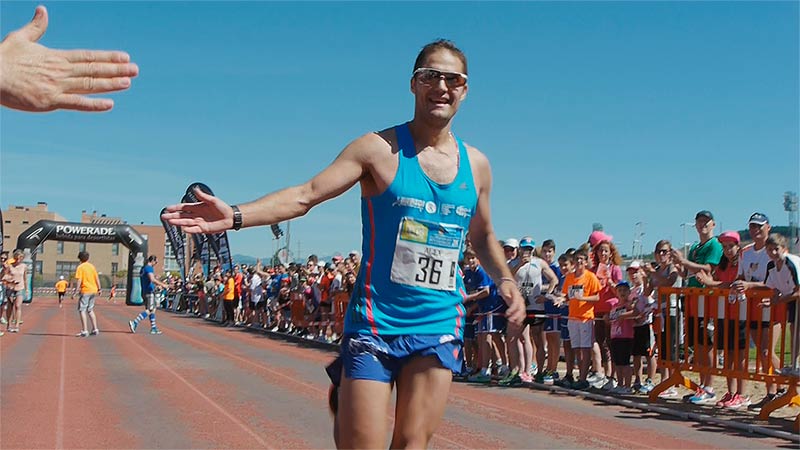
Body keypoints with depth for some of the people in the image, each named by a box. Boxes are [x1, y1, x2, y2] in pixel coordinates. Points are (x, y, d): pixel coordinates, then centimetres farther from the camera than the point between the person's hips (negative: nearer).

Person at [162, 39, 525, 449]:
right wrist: (235, 215, -26)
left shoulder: (476, 165, 8)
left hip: (439, 328, 4)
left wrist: (505, 281, 7)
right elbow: (306, 195, -13)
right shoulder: (380, 149, -5)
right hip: (375, 323, -4)